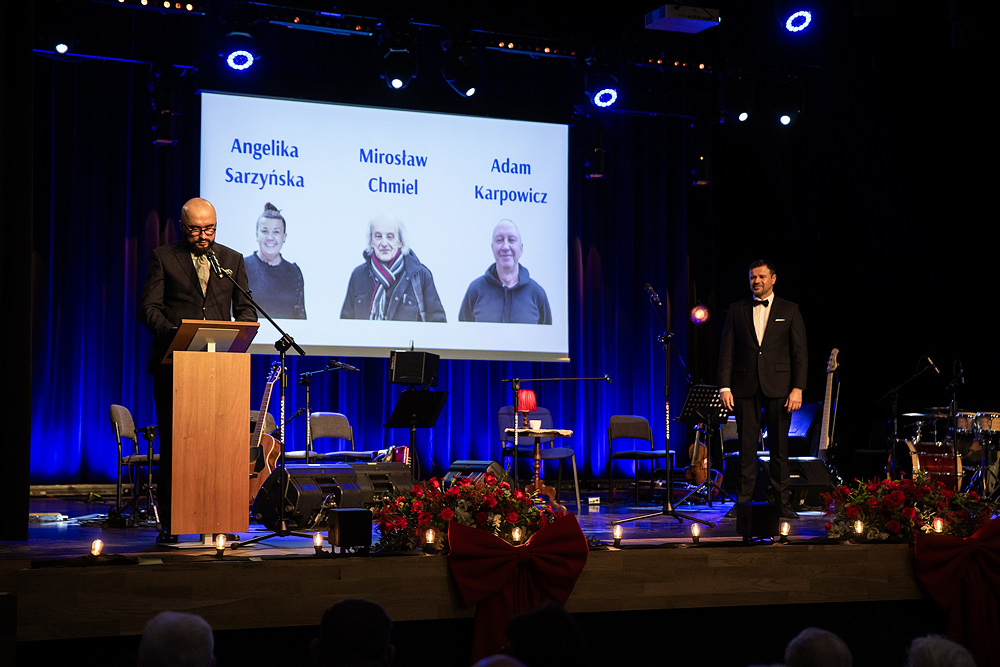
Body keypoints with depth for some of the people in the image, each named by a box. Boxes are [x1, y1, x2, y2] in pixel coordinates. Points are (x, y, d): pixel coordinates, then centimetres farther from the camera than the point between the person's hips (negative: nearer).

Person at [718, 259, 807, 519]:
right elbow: (727, 351, 6)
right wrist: (725, 387, -3)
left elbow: (799, 352, 3)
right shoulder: (737, 310, 10)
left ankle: (783, 502, 9)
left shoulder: (789, 310, 7)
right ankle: (744, 502, 6)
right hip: (745, 387, 1)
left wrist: (798, 388, -7)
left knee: (779, 447, 2)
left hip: (778, 387, -1)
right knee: (746, 446, 1)